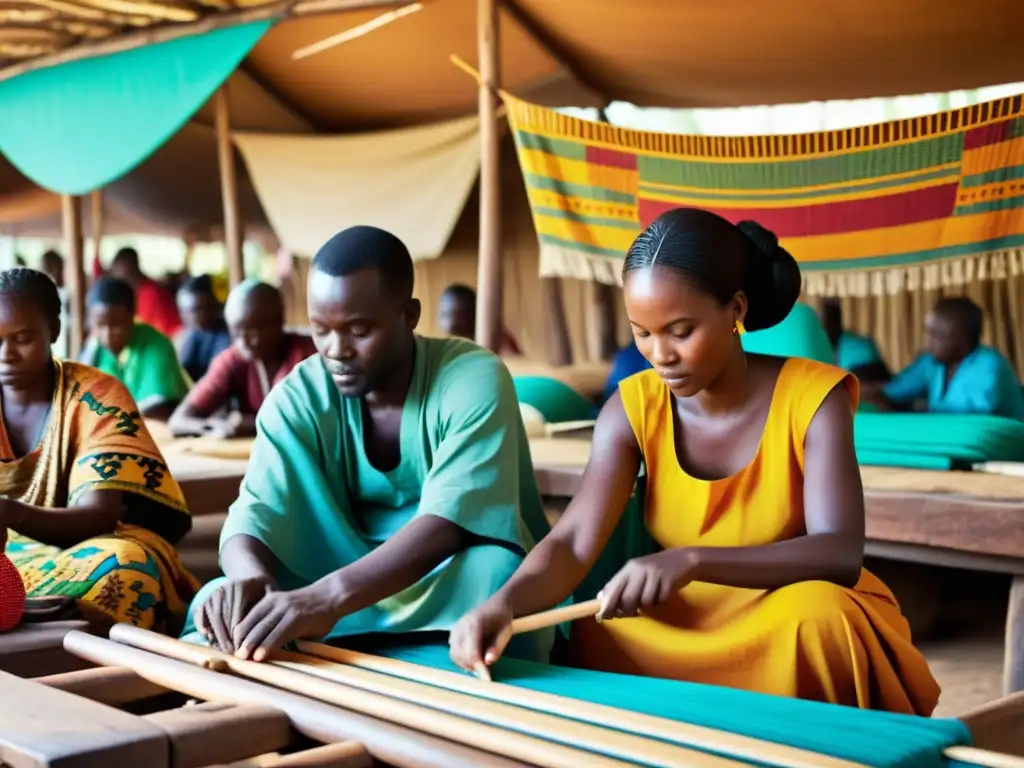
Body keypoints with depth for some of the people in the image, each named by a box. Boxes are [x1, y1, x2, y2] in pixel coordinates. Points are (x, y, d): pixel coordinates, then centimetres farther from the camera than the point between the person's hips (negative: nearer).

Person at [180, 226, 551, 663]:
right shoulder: (297, 399, -6)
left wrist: (330, 596, -47)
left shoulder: (473, 380, -18)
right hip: (364, 600, 3)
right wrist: (250, 576, -41)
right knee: (229, 606, -21)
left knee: (489, 572, -36)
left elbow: (449, 524, -31)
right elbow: (255, 514, -16)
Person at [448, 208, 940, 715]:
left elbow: (841, 555, -28)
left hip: (808, 625, -2)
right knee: (597, 636, -24)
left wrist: (691, 561, -43)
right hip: (691, 625, 3)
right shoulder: (634, 407, -7)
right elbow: (573, 544, -18)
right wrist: (504, 604, -41)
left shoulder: (811, 396, -16)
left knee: (815, 615, -34)